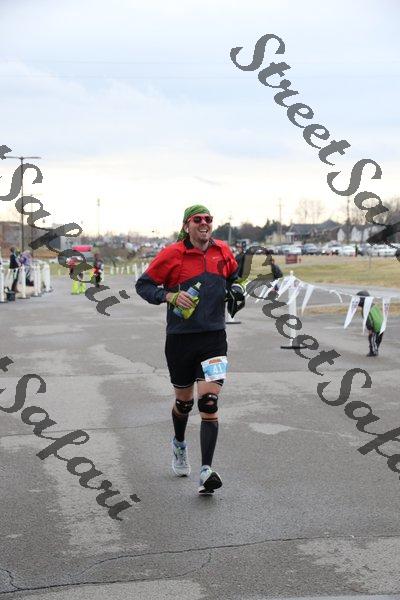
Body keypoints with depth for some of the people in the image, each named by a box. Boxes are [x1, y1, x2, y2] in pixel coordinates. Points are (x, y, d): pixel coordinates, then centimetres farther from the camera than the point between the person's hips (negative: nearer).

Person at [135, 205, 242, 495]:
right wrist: (169, 297, -18)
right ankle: (179, 445, 48)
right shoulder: (172, 254, -7)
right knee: (184, 401, 16)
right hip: (180, 339, -1)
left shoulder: (223, 251, 4)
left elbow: (233, 275, 26)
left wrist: (234, 291, 5)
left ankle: (206, 471, -14)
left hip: (214, 337, 1)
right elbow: (143, 285, -2)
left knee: (209, 401, -13)